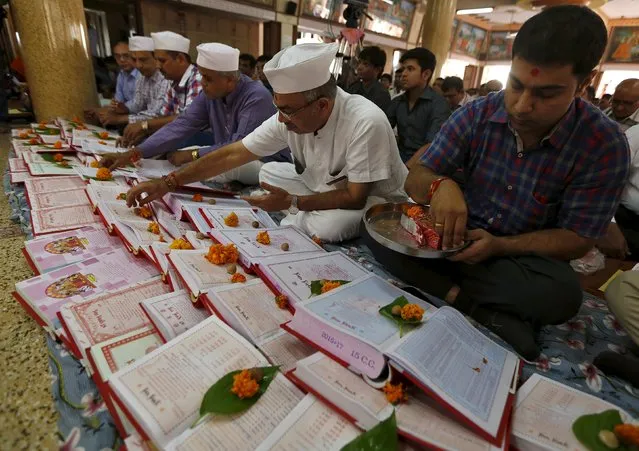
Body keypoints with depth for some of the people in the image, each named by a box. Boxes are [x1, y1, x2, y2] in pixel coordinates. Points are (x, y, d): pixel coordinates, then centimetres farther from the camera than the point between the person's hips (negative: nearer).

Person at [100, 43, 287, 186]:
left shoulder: (257, 97, -23)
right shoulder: (209, 94, -2)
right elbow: (181, 126, -8)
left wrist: (193, 155, -19)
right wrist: (132, 154, -16)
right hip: (232, 159, 7)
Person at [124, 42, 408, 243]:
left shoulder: (366, 123, -33)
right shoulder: (290, 117, -16)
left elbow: (356, 197, -29)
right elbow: (233, 154, -14)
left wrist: (292, 202, -32)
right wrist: (167, 183, -17)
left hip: (375, 201, -4)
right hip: (325, 185, 5)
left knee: (330, 227, -34)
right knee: (269, 173, -3)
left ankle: (294, 224, -1)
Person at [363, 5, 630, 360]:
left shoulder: (604, 145, -14)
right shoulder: (477, 115, -10)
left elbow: (577, 239, -11)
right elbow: (415, 179, -9)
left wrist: (500, 246, -27)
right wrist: (438, 185, -34)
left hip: (522, 257, -1)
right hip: (457, 239, 2)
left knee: (562, 293, -35)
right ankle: (492, 315, -24)